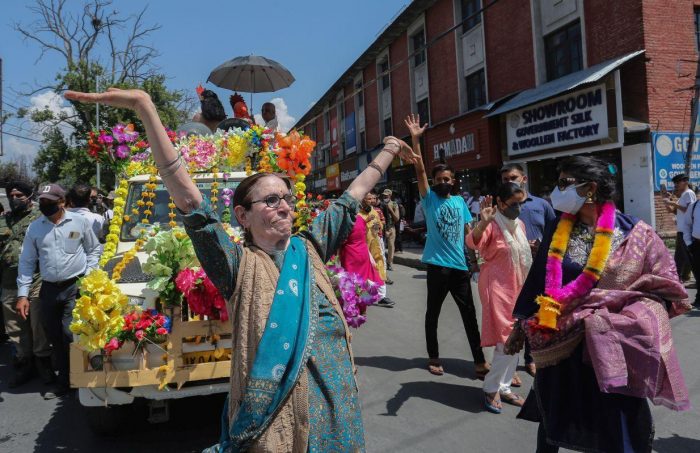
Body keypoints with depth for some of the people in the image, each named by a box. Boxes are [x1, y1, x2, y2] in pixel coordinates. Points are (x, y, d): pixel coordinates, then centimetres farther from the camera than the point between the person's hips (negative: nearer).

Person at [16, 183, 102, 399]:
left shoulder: (80, 222, 0)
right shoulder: (34, 227, 7)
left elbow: (94, 250, 9)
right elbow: (27, 261, 10)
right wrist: (22, 294, 5)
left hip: (76, 286, -3)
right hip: (49, 289, 4)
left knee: (70, 334, -8)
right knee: (54, 337, 10)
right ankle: (63, 381, 24)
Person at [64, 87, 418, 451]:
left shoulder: (309, 249, 5)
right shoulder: (239, 264, -8)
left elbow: (352, 197, 14)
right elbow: (189, 200, -17)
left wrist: (388, 150, 23)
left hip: (337, 401, 5)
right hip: (274, 413, -4)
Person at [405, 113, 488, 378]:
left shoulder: (460, 201, 10)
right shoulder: (429, 199, 0)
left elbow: (468, 231, 13)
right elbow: (420, 171, -11)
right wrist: (415, 139, -18)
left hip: (461, 265, 3)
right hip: (438, 265, -3)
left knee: (469, 314, 6)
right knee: (433, 313, 9)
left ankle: (479, 361, 15)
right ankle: (433, 358, 24)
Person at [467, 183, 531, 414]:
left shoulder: (520, 224, 9)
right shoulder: (492, 224, -15)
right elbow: (472, 242, -35)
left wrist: (525, 287, 20)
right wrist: (483, 222, -53)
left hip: (517, 287, 8)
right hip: (497, 287, -8)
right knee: (506, 341, -9)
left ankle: (504, 387, 24)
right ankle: (491, 388, 7)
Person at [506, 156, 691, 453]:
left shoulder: (635, 235, -8)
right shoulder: (558, 228, 0)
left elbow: (665, 289, -3)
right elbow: (538, 279, 6)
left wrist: (626, 319, -14)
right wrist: (522, 325, 9)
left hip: (610, 349, -2)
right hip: (560, 345, 3)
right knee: (552, 420, 17)